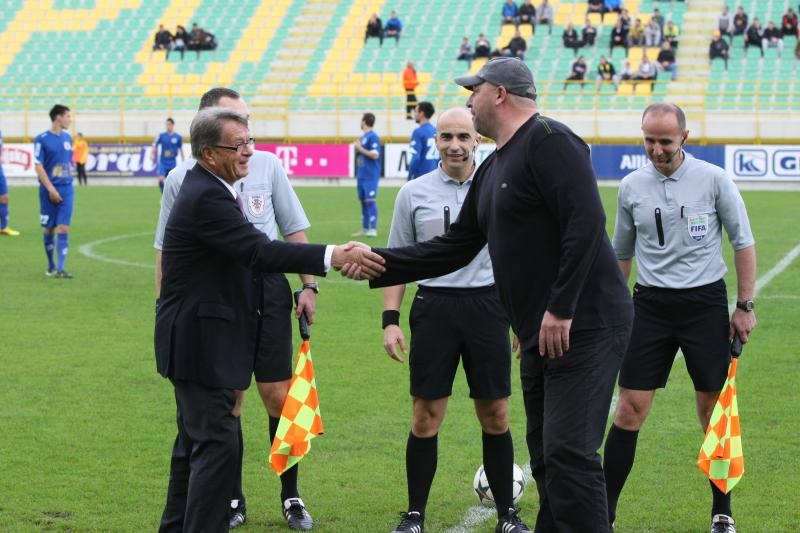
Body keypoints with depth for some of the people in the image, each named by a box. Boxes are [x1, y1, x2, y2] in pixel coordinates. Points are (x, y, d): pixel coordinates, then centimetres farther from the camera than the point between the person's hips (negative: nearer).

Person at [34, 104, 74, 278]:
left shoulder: (68, 138, 8)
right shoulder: (42, 139, -8)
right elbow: (38, 166, -11)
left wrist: (68, 181, 14)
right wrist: (51, 189, -16)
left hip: (67, 190, 3)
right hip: (49, 190, -3)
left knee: (63, 228, -6)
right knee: (49, 229, 8)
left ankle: (60, 268, -9)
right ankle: (51, 266, 23)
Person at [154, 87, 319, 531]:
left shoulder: (267, 166, 5)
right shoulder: (181, 178, 3)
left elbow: (294, 231, 10)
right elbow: (167, 251, 9)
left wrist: (308, 285, 3)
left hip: (266, 288, 0)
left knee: (278, 395, 0)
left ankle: (291, 497, 12)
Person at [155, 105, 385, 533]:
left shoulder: (208, 190, 11)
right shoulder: (207, 198, -22)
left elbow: (251, 251, 14)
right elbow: (260, 251, -31)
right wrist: (334, 256, -36)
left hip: (199, 340, 11)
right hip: (200, 341, -11)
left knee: (196, 441, 19)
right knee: (217, 443, -9)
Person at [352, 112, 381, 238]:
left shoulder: (373, 137, -11)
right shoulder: (363, 137, 16)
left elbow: (375, 155, -18)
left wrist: (360, 148, -13)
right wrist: (356, 148, 4)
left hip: (370, 175, -9)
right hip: (361, 174, 9)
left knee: (371, 200, -11)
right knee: (363, 201, 11)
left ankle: (373, 229, -11)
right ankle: (365, 229, 16)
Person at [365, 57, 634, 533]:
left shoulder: (548, 140, -12)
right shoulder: (494, 169, 18)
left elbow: (586, 223, -23)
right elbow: (454, 248, 21)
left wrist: (560, 310, -24)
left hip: (583, 329, -10)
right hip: (541, 336, 10)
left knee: (568, 455, -13)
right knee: (547, 457, 14)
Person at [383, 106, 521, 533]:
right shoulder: (414, 193, 3)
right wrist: (390, 320, 0)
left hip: (487, 306, 0)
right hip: (434, 306, 0)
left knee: (495, 417, 5)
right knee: (425, 418, 2)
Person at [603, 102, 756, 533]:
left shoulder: (714, 180, -6)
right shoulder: (632, 186, 3)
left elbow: (743, 243, 1)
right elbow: (622, 254, 14)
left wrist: (745, 305, -3)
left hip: (705, 303, -2)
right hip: (650, 304, 2)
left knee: (715, 411, 3)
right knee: (630, 408, -3)